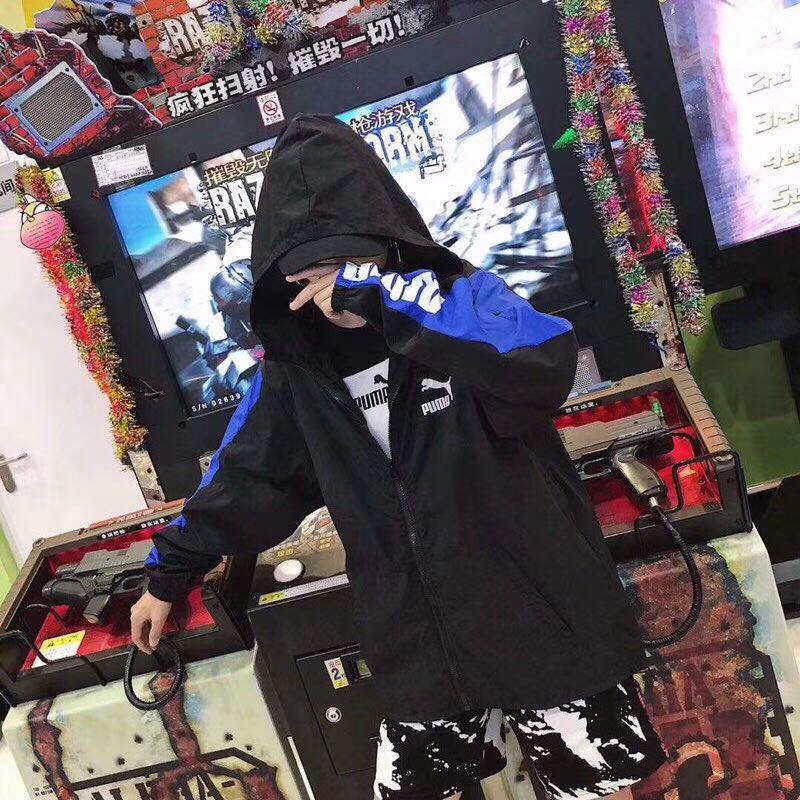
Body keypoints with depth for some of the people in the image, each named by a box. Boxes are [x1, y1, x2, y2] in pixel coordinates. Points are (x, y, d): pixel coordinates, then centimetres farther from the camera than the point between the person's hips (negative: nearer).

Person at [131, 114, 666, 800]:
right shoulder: (297, 368, 1)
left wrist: (386, 294, -34)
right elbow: (242, 480, 13)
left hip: (548, 628, -3)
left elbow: (549, 359, -32)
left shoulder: (463, 300, -10)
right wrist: (168, 574, 21)